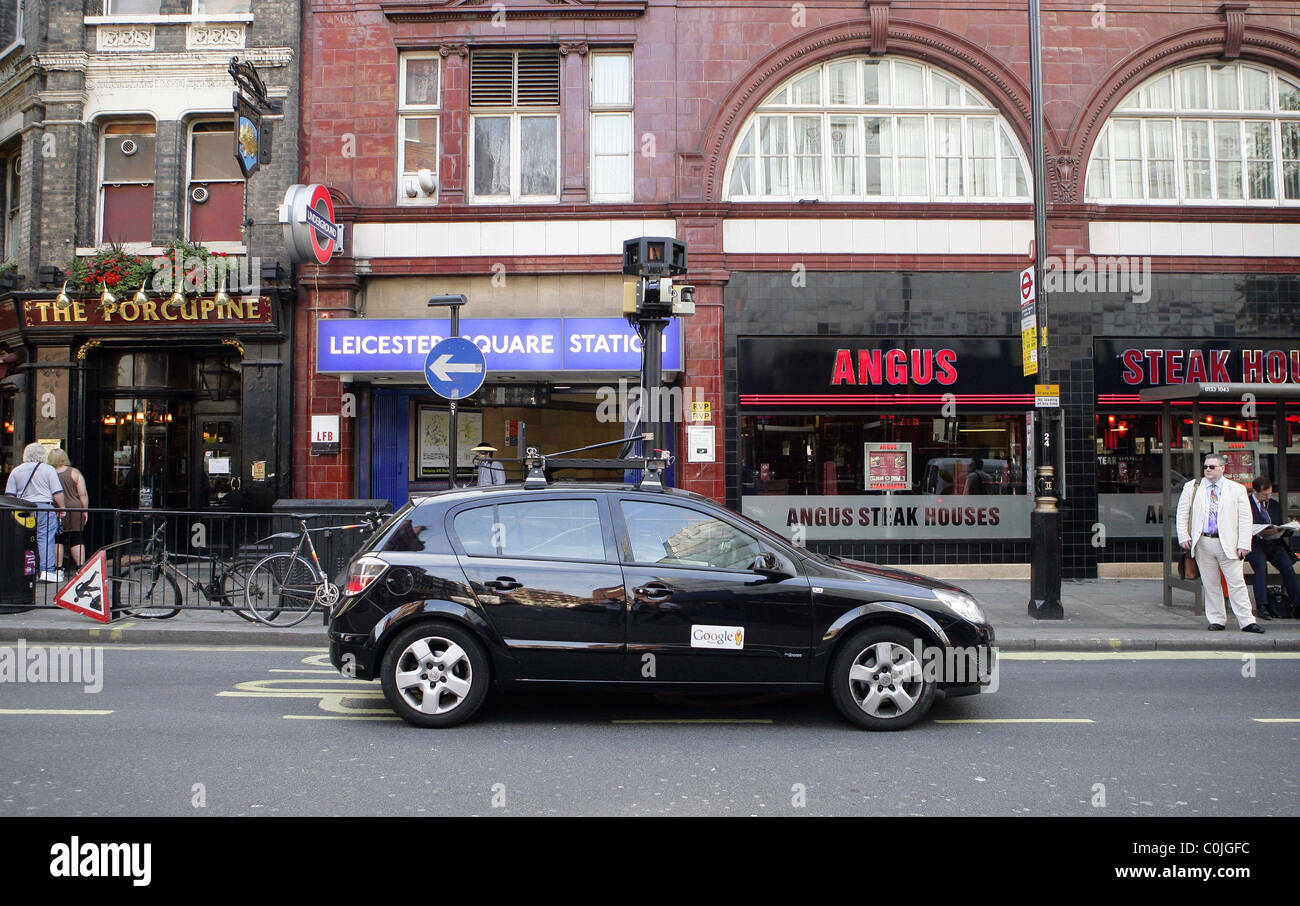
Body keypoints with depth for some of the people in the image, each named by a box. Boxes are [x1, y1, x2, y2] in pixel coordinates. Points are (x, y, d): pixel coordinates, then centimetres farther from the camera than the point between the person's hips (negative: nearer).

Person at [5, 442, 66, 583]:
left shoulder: (16, 471, 10)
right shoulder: (48, 470, -2)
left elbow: (10, 494, 9)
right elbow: (58, 493, -7)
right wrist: (61, 508, 3)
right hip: (45, 507, -3)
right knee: (45, 538, -4)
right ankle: (47, 570, -11)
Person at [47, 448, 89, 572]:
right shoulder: (74, 472, 2)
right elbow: (83, 494, -2)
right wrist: (85, 511, 3)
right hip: (74, 510, 1)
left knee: (57, 540, 5)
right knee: (76, 540, 5)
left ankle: (58, 568, 3)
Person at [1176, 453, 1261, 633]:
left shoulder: (1237, 489, 5)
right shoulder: (1191, 487, 9)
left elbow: (1245, 519, 2)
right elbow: (1182, 514, 10)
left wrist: (1243, 544, -6)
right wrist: (1184, 536, -1)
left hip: (1228, 544, -1)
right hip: (1203, 543, 1)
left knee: (1237, 583, -4)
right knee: (1210, 584, 5)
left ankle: (1247, 621, -1)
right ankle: (1216, 620, 13)